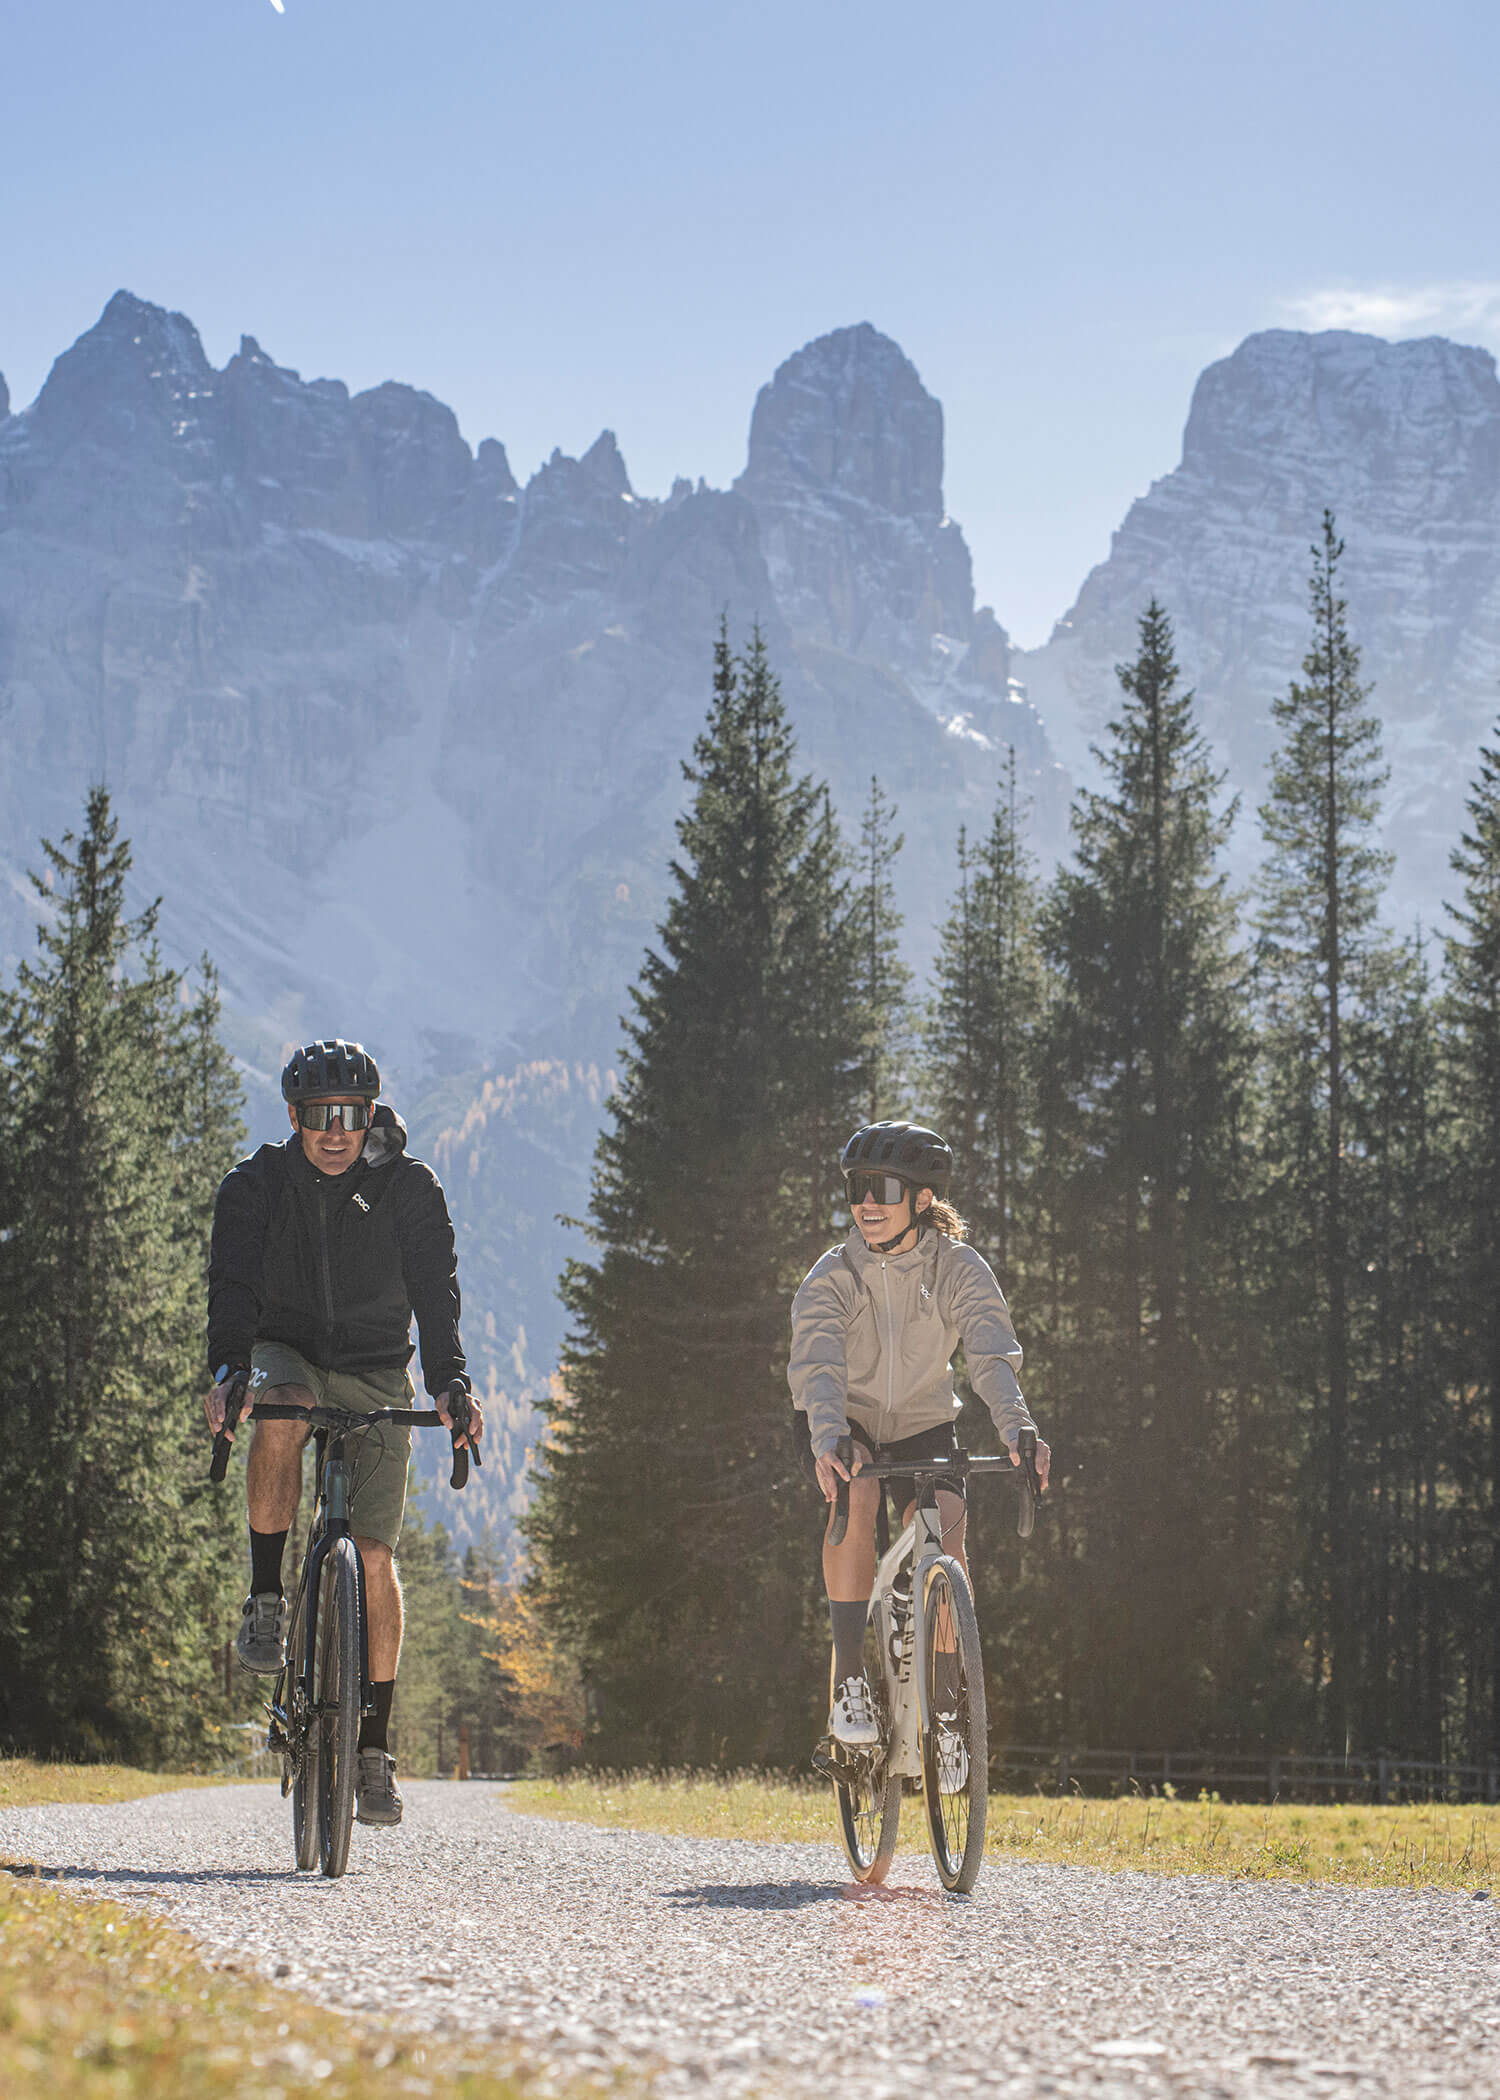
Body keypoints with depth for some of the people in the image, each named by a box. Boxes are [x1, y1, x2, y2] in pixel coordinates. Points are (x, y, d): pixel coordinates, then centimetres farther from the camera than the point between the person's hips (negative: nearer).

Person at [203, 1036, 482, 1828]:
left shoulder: (410, 1188, -11)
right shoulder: (255, 1185, -11)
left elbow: (436, 1292, -19)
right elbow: (234, 1284, -22)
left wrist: (450, 1383, -35)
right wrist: (227, 1370, -41)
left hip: (376, 1376, 0)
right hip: (286, 1354, 0)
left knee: (374, 1554, -9)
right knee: (279, 1420, -37)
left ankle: (375, 1748, -1)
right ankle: (266, 1600, -21)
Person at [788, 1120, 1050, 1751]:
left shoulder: (959, 1270, -17)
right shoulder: (832, 1276, -21)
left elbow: (992, 1354, -31)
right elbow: (818, 1366, -35)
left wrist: (1017, 1430, -51)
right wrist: (828, 1441, -55)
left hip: (922, 1423, 2)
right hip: (841, 1422, -2)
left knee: (944, 1534, -21)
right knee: (856, 1495, -32)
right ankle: (849, 1682, -27)